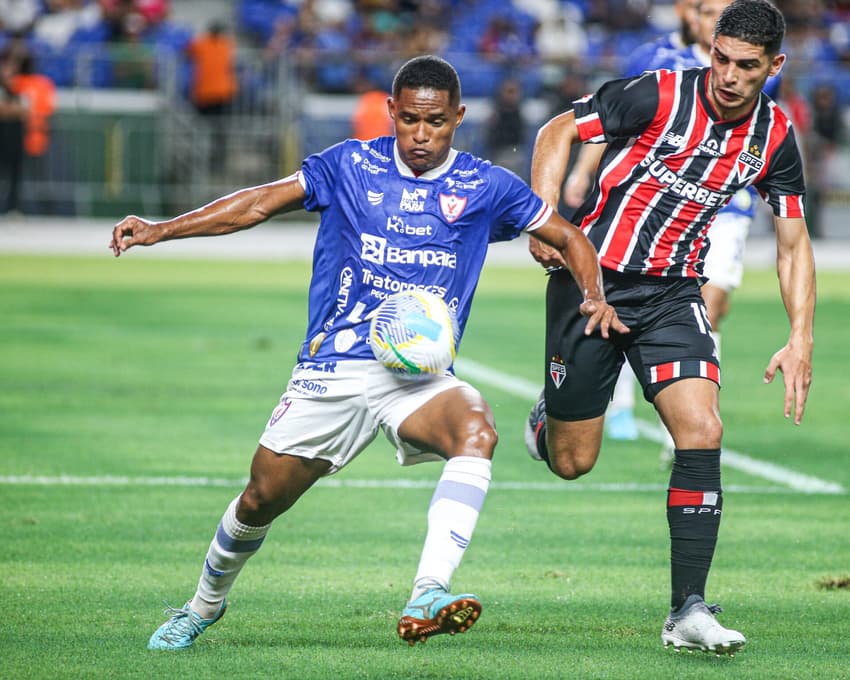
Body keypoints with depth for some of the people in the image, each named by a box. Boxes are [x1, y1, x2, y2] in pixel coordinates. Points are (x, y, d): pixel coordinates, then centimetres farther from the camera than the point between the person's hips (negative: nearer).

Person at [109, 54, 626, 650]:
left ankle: (428, 597, -45)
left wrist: (594, 295, -5)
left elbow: (568, 237, 13)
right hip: (332, 367, 1)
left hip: (421, 375, -1)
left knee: (476, 431, -34)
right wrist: (162, 229, 2)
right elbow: (260, 204, 9)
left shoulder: (486, 187, 3)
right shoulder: (349, 165, 3)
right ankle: (203, 607, 36)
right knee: (262, 499, 5)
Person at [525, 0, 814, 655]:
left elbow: (793, 242, 7)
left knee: (702, 430, -19)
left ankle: (688, 612, -15)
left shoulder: (774, 137, -2)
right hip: (591, 278, -3)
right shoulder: (659, 95, -15)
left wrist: (801, 340, -3)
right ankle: (546, 420, 44)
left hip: (673, 293, 3)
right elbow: (557, 132, -5)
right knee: (572, 462, 3)